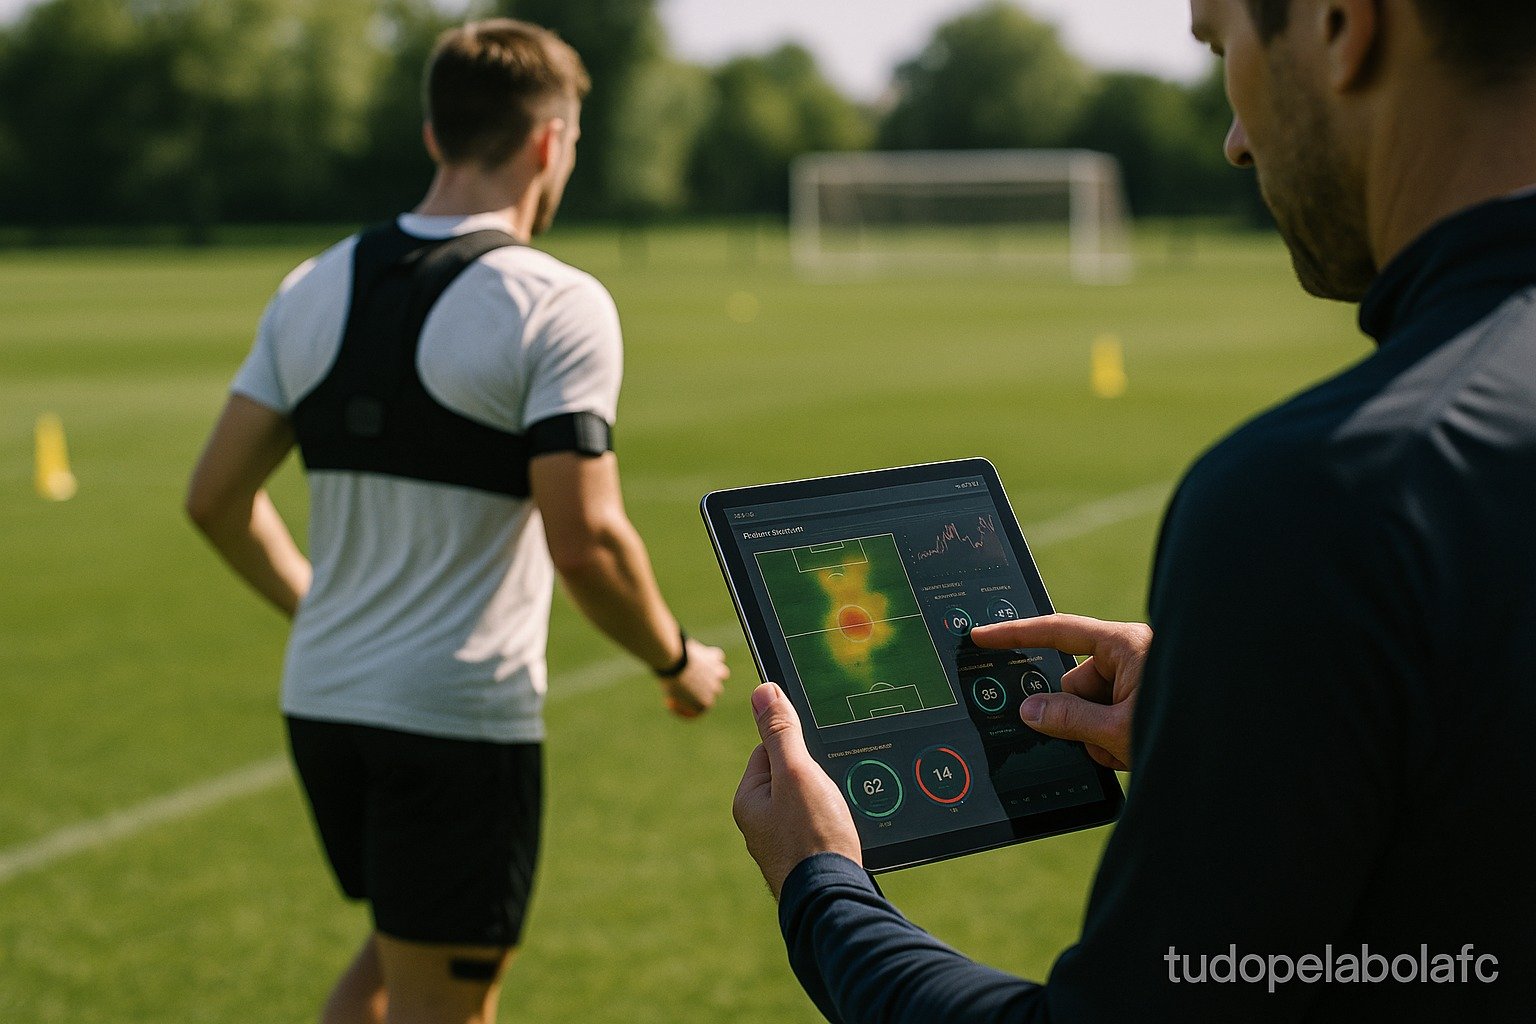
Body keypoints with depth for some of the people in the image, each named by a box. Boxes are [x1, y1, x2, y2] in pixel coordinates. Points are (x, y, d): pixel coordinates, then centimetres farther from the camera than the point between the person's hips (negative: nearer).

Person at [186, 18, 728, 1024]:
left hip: (321, 702, 6)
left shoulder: (316, 286, 5)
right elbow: (586, 540, -20)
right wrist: (679, 662, -3)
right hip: (464, 716, -6)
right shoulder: (556, 305, -14)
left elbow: (217, 497, 8)